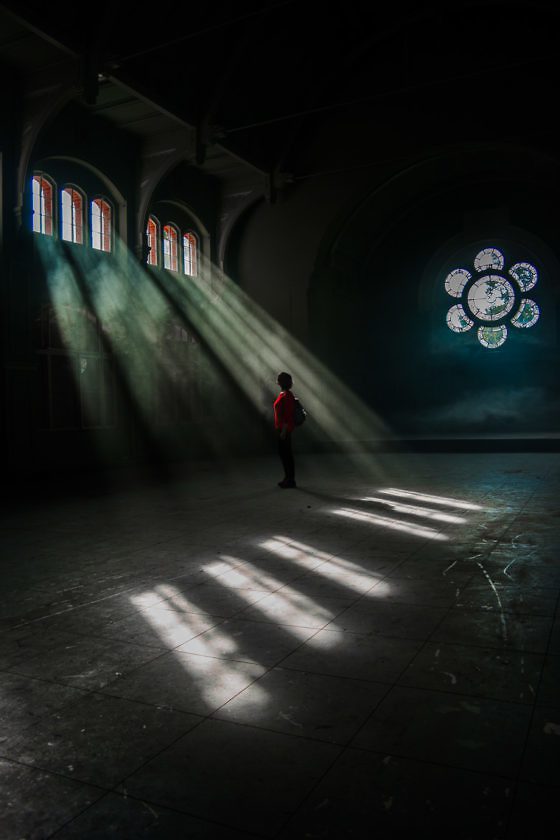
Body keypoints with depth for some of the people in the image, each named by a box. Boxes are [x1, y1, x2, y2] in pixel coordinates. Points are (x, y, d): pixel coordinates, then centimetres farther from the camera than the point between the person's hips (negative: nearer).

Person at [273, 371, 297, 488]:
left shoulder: (287, 395, -17)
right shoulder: (283, 394, 13)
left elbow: (287, 415, -20)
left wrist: (284, 431, -21)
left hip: (285, 429, -10)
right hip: (281, 428, 10)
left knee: (286, 453, -4)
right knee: (283, 453, 14)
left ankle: (291, 480, 3)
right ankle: (288, 478, 22)